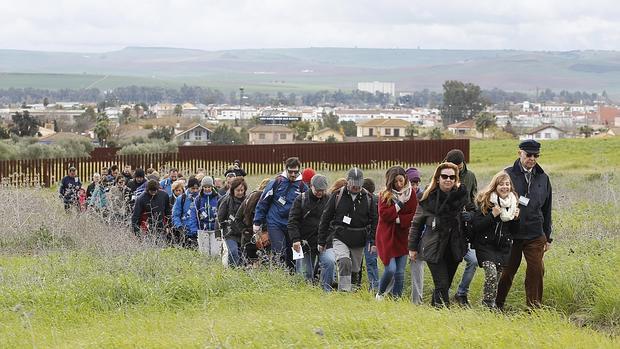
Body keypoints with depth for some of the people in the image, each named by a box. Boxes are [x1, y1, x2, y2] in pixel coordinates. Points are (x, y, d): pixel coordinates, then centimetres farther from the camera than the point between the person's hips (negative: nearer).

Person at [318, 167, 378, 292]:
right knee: (344, 262, -25)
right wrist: (321, 241, 2)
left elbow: (374, 220, 8)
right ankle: (344, 291, -26)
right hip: (340, 238, -3)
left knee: (355, 270, 10)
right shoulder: (338, 196, -1)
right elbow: (325, 218, 3)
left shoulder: (368, 198, 4)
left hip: (359, 240, 3)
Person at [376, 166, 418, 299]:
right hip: (387, 237, -2)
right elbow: (383, 214, -12)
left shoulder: (411, 193, 4)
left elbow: (414, 216, -2)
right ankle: (380, 293, 14)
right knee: (390, 269, -10)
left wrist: (398, 219, -12)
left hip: (403, 237, 2)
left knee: (400, 272, 1)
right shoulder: (385, 195, -2)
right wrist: (398, 206, -18)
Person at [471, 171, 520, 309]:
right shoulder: (484, 201, -7)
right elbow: (476, 226, -13)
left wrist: (515, 218, -5)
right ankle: (488, 307, -14)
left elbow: (514, 231, 15)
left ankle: (491, 306, 16)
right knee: (491, 273, -22)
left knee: (498, 277, 4)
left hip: (503, 247, 5)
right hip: (486, 245, -5)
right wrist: (493, 215, -21)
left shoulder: (513, 203, 9)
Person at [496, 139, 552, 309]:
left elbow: (546, 210, 16)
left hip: (535, 235, 3)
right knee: (507, 271, 5)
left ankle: (534, 308, 8)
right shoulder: (508, 174, -2)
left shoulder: (543, 178, 10)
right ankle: (497, 306, 20)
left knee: (536, 271, -3)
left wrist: (547, 237, 15)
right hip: (511, 235, -2)